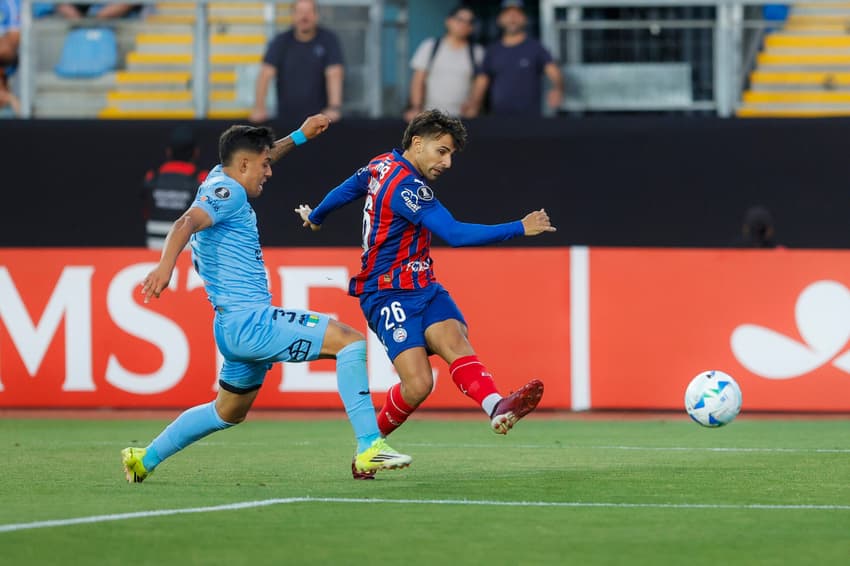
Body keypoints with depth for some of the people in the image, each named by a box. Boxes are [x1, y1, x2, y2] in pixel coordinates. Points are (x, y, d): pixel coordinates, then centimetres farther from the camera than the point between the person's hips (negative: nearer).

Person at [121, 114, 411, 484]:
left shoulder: (221, 179, 17)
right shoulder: (227, 191, -13)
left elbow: (258, 159, 40)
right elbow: (186, 223, -32)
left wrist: (300, 136, 41)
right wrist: (165, 265, -49)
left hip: (237, 326, 11)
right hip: (249, 321, -11)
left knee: (228, 412, 27)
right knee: (350, 340, -18)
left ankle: (144, 459, 34)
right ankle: (369, 447, -25)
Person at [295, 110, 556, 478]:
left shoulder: (382, 165, 11)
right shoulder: (406, 186, -19)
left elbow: (346, 190, 30)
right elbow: (454, 233, -26)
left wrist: (315, 217, 51)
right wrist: (520, 229, -25)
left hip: (422, 288, 9)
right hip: (389, 294, -9)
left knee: (454, 339, -22)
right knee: (418, 384, -20)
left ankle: (497, 407, -49)